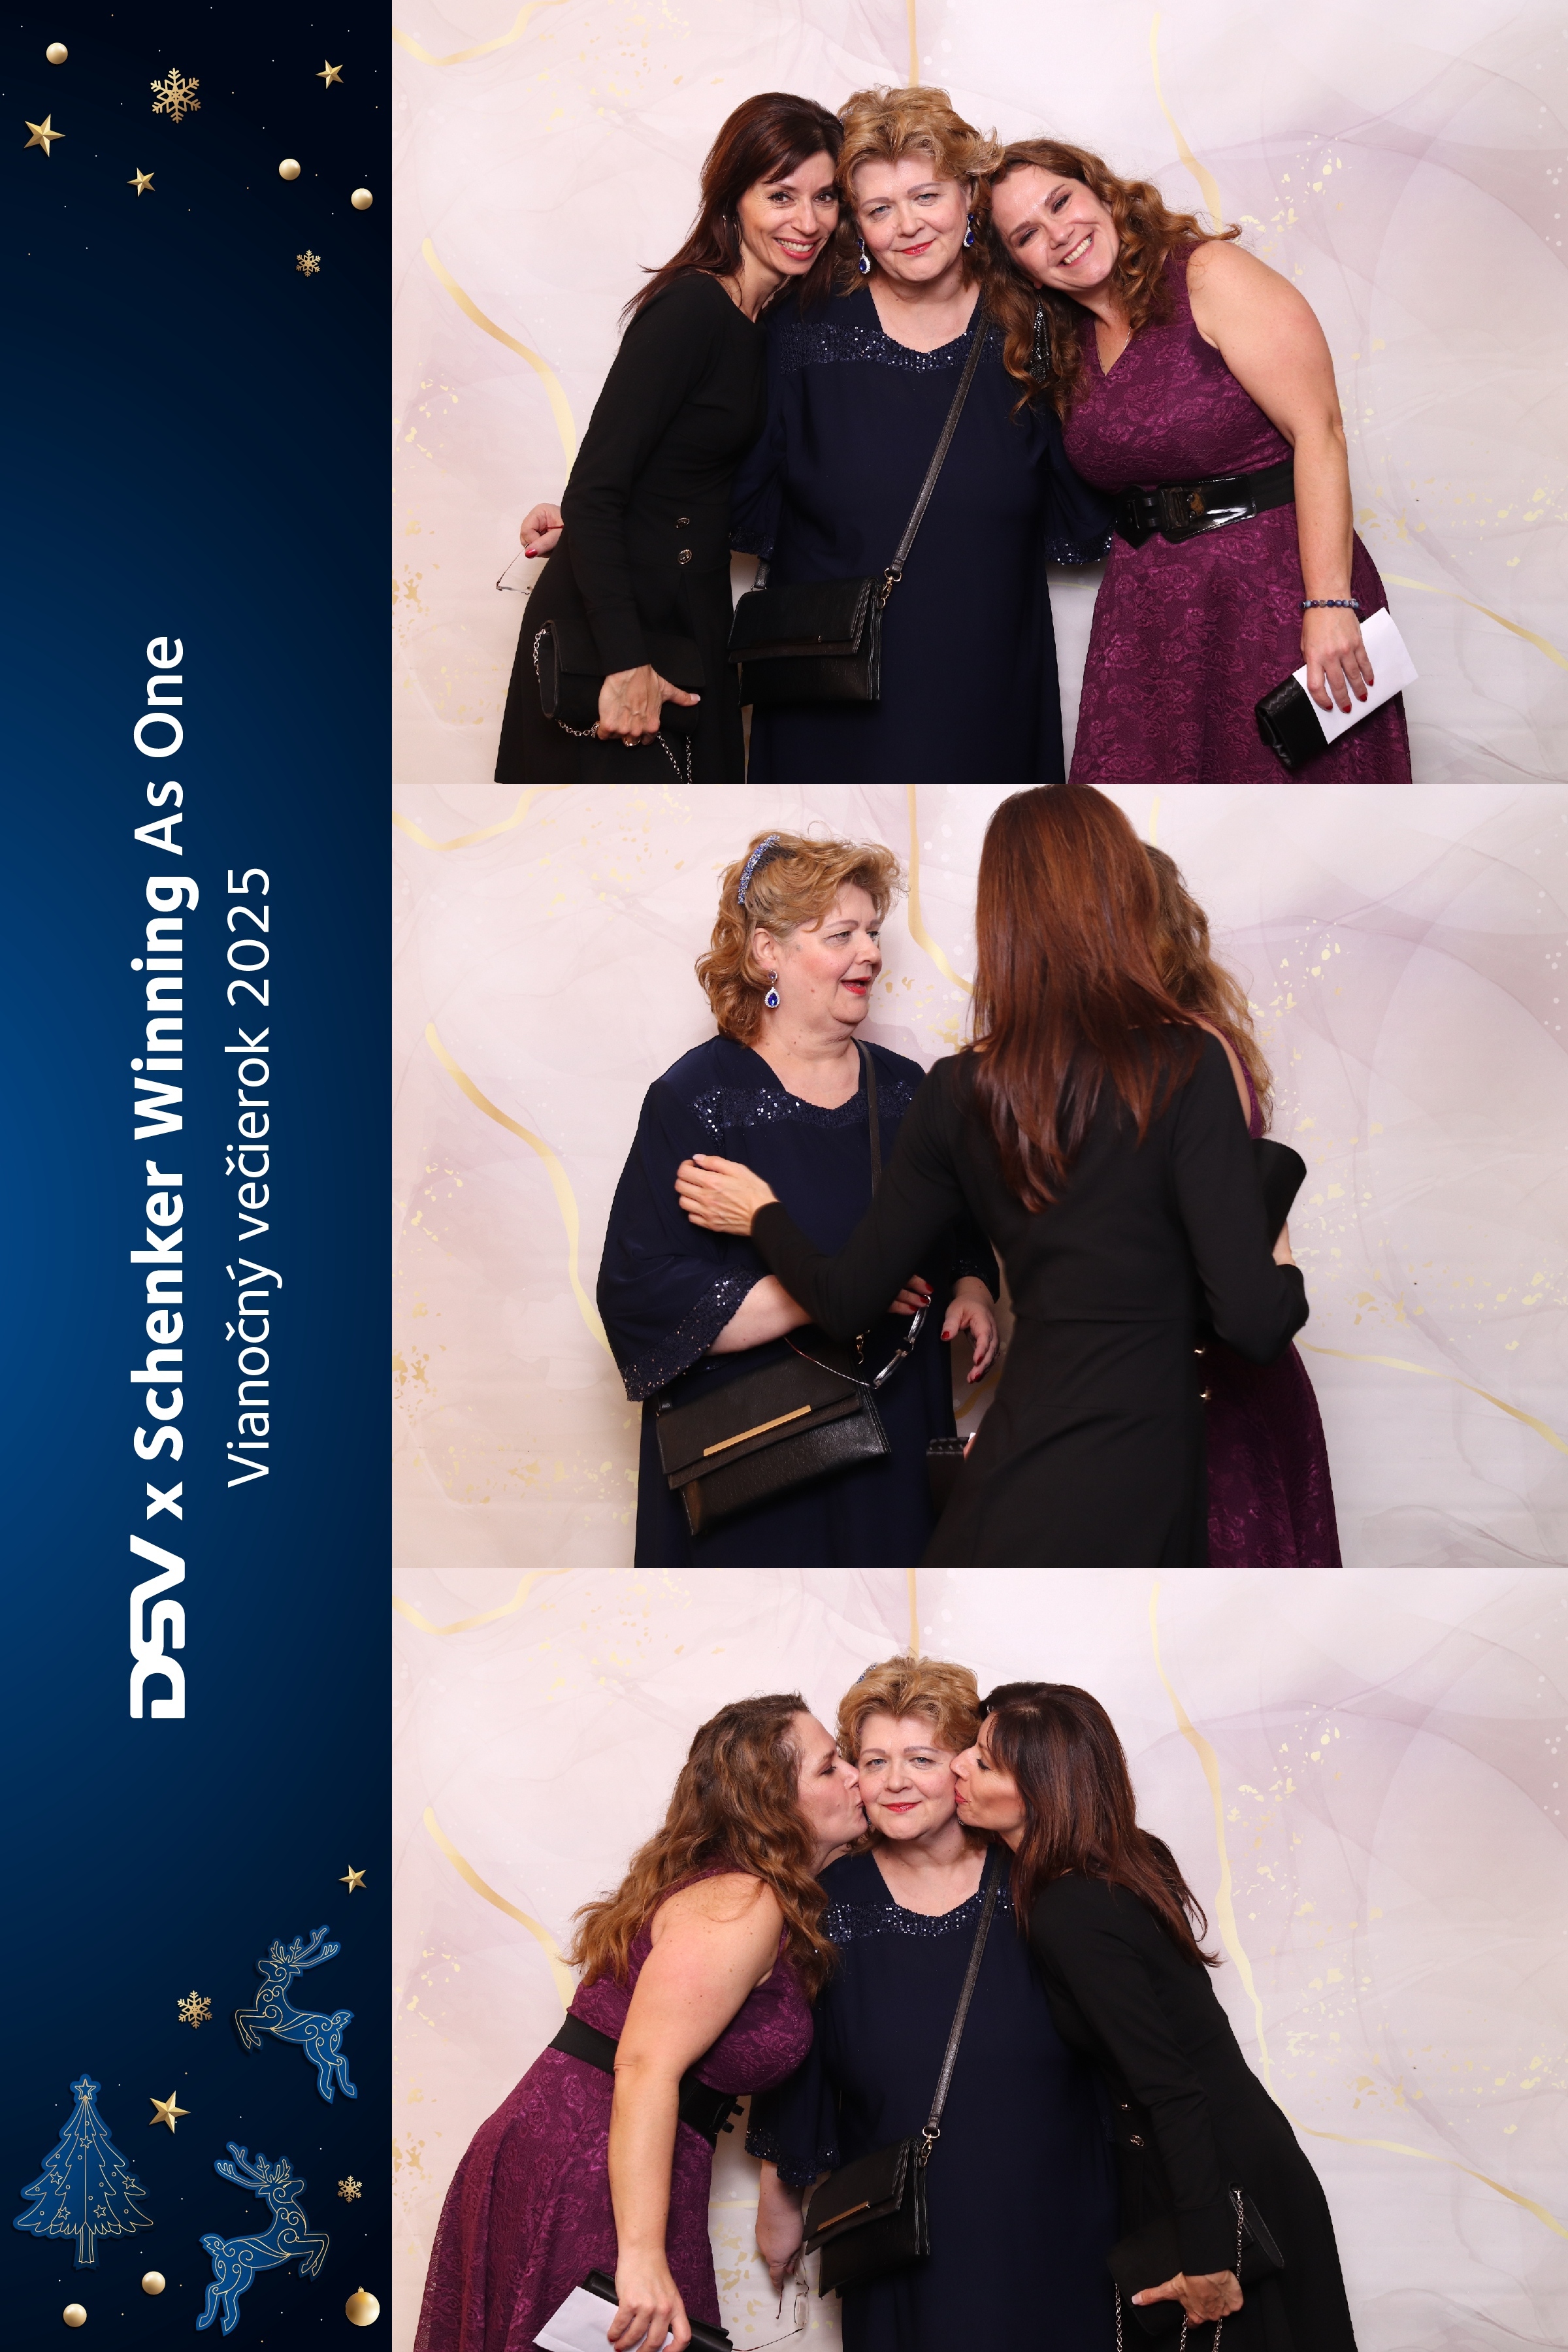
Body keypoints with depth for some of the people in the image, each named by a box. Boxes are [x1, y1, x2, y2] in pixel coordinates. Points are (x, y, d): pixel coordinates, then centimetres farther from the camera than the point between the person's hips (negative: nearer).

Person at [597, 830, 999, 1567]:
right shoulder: (697, 1098, -9)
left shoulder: (905, 1090, 9)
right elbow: (642, 1293, -18)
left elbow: (966, 1238, 21)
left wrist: (972, 1294, -2)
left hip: (901, 1446, 5)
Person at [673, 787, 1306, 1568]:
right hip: (1137, 1499, -3)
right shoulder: (1187, 1068, -11)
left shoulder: (959, 1092, 1)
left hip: (1013, 1498, 3)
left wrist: (761, 1216, 29)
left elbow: (845, 1300, 10)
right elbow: (1253, 1322, -16)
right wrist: (1286, 1269, 7)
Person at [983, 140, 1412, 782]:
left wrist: (1328, 603, -23)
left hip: (1271, 579, -6)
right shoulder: (1067, 345, 13)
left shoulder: (1211, 276, -9)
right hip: (1145, 604, 6)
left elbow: (1318, 432, -16)